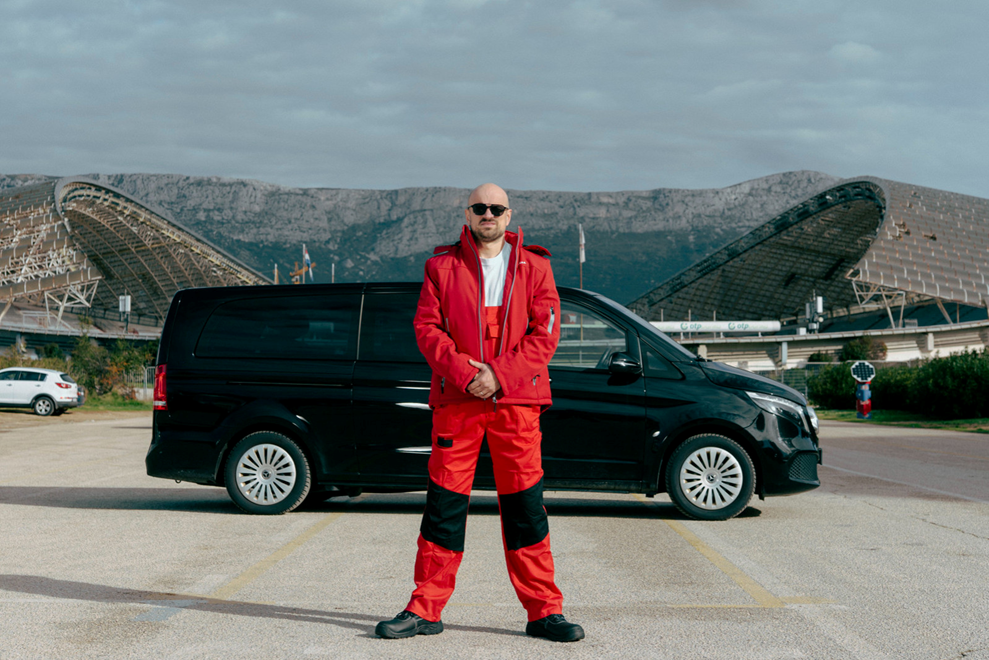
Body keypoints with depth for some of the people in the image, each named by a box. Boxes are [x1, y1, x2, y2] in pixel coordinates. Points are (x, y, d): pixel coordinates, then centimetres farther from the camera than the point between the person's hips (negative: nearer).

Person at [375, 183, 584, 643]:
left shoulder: (534, 266, 8)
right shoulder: (443, 265, 9)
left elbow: (545, 331, 2)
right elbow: (426, 326, 2)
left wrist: (500, 375, -10)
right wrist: (463, 372, -13)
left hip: (516, 398, 0)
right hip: (456, 398, 0)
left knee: (525, 506, 1)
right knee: (444, 502, 1)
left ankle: (543, 610, 8)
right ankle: (425, 610, 9)